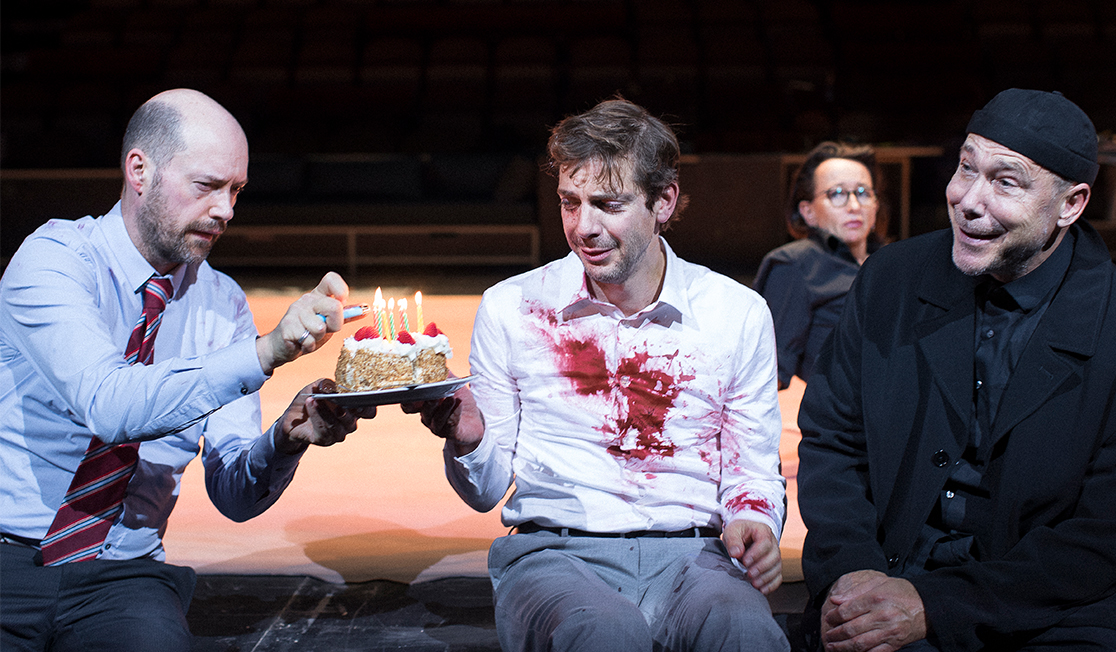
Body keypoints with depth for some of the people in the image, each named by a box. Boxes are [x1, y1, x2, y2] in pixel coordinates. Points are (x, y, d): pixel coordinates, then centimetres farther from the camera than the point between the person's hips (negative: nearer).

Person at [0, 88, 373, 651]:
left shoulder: (223, 304, 6)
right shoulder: (53, 258, -9)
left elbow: (234, 495, 2)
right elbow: (109, 404, -28)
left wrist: (285, 438, -19)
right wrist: (265, 351, -33)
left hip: (121, 577, 3)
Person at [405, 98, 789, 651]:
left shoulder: (739, 314, 7)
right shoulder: (510, 308, 6)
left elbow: (752, 473, 16)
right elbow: (487, 491, 12)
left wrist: (754, 519, -8)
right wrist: (467, 440, -12)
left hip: (688, 557, 1)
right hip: (553, 553, -1)